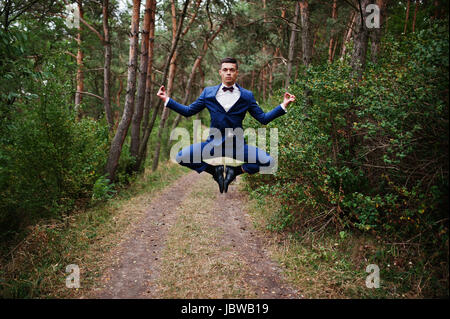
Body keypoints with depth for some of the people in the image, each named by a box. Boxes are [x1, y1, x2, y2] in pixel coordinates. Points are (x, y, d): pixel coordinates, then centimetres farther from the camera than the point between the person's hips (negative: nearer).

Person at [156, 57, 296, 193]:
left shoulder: (247, 96, 6)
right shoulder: (208, 92, 7)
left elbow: (263, 118, 6)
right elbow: (188, 111, 13)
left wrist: (283, 105, -2)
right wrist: (166, 99, 6)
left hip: (237, 145, 0)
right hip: (214, 143, 1)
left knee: (268, 161, -22)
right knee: (181, 157, -18)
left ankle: (234, 171, 2)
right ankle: (215, 170, 4)